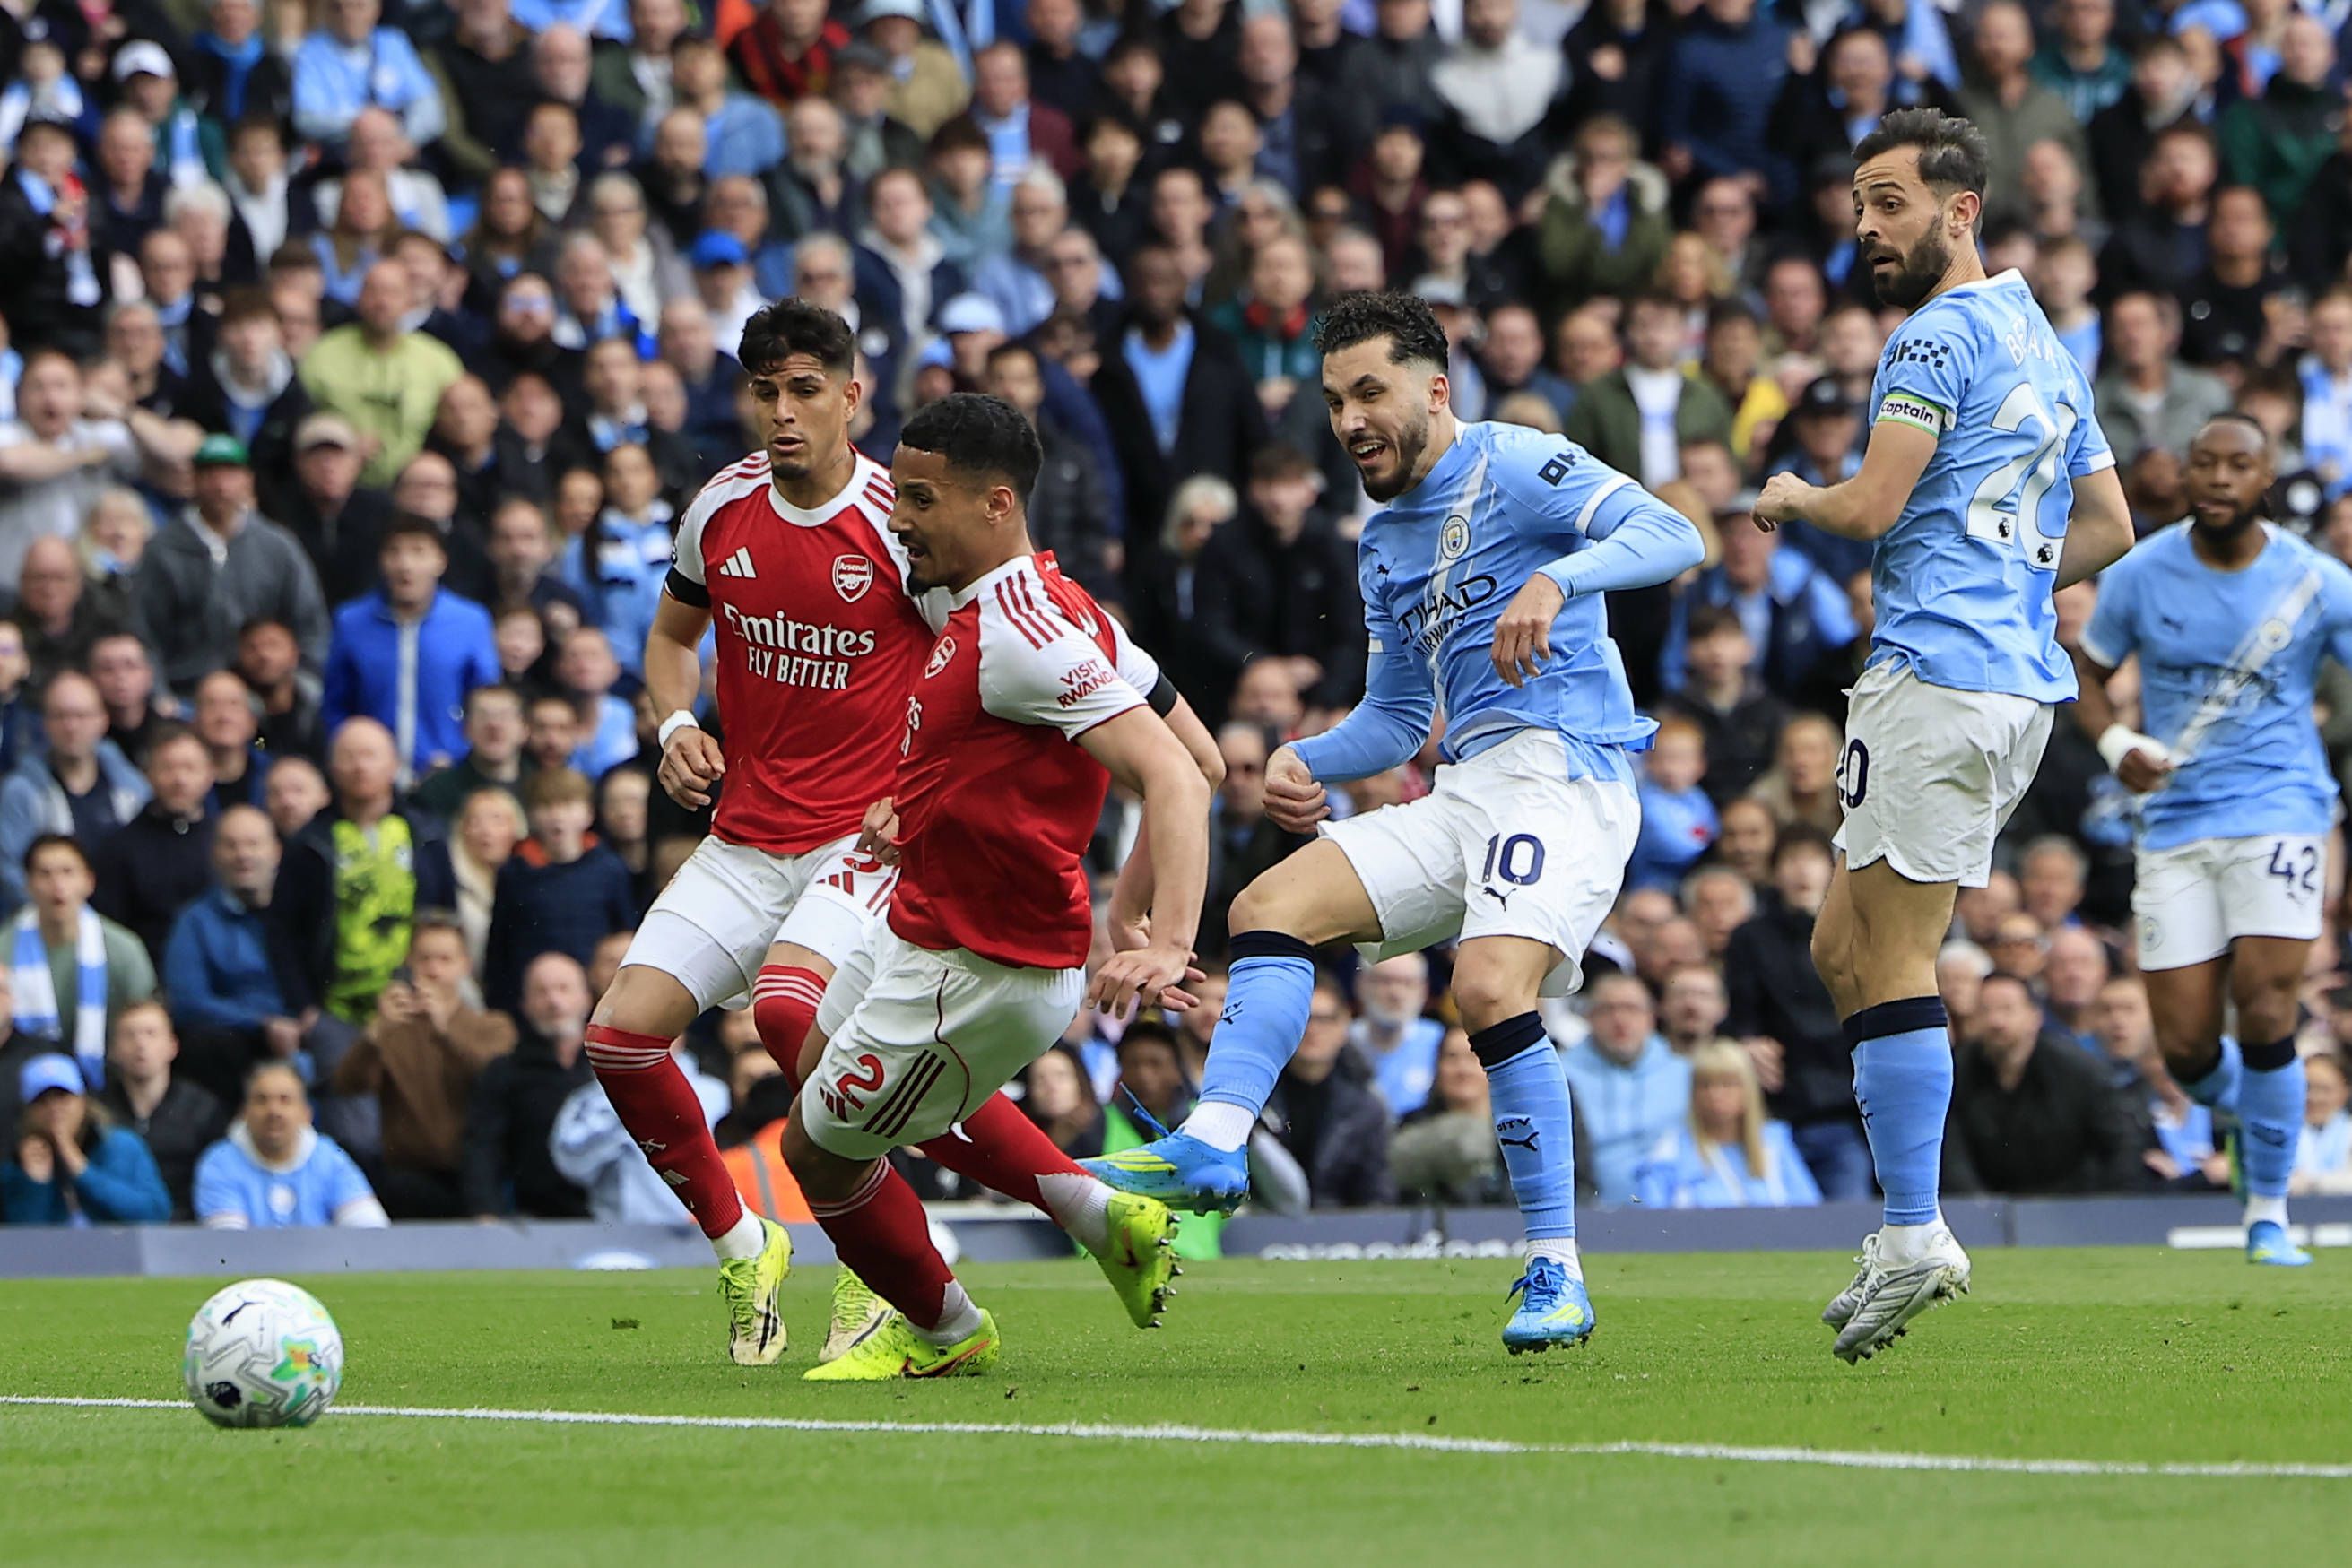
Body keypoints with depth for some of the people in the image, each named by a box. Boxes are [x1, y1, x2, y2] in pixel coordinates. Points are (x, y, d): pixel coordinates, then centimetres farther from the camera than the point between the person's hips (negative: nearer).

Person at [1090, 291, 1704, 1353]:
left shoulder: (1515, 467, -3)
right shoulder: (1383, 544, 22)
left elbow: (1671, 535, -16)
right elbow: (1397, 716, 29)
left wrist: (1554, 578, -33)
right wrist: (1304, 762, 9)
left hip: (1564, 767, -8)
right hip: (1465, 789, 9)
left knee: (1492, 988, -26)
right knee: (1272, 905, -5)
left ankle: (1556, 1274, -18)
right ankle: (1211, 1148, -14)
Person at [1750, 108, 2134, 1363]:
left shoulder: (1938, 334, -9)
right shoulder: (2042, 344, 20)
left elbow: (1872, 506, -15)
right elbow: (2108, 529, 25)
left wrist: (1792, 503, 5)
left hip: (1937, 674, -10)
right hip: (2024, 679, 10)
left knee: (1890, 962, -9)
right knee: (1844, 949, 11)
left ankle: (1914, 1236, -14)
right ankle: (1903, 1233, 5)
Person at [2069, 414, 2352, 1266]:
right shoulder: (2141, 574, -1)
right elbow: (2086, 670, 13)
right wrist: (2117, 743, -7)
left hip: (2279, 811, -2)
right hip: (2174, 820, 2)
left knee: (2265, 1014, -17)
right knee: (2185, 1049, -2)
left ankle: (2269, 1212, 1)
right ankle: (2249, 1103, 36)